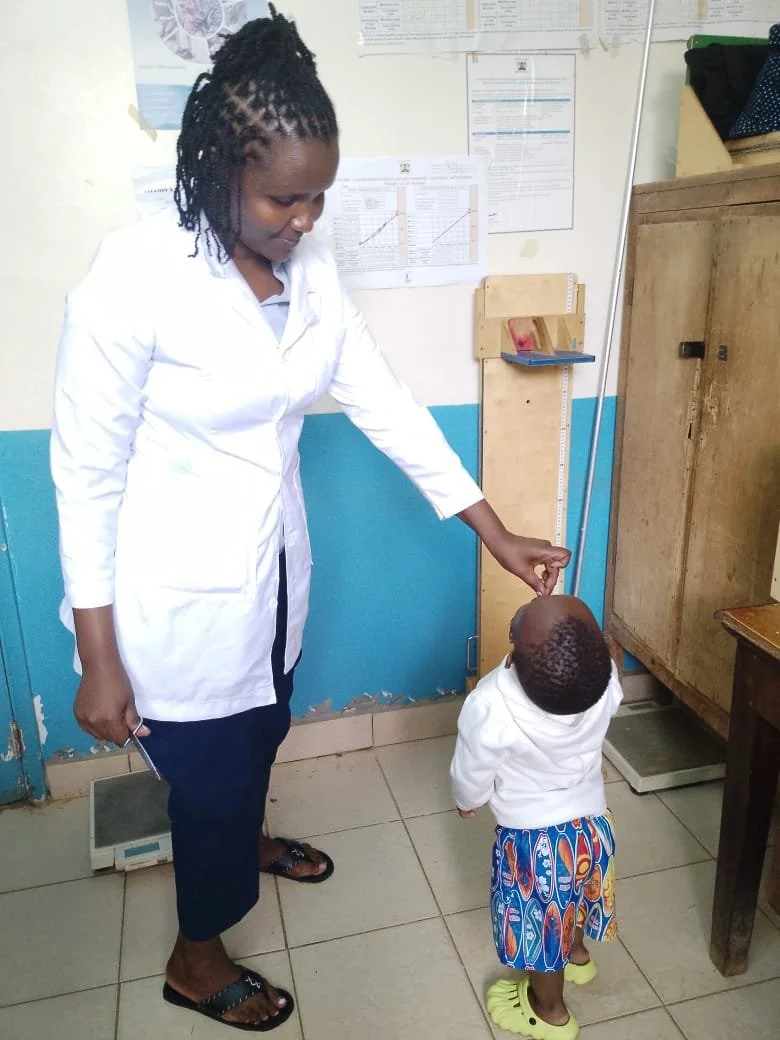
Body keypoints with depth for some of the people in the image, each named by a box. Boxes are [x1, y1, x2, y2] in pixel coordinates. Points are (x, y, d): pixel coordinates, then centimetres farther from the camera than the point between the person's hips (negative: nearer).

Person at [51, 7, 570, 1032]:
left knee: (259, 734, 29)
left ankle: (245, 840, 64)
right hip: (179, 596, -6)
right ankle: (196, 957, 46)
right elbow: (86, 472, -19)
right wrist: (99, 659, -15)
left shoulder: (308, 266, -4)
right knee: (210, 771, 14)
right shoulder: (135, 276, -24)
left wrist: (496, 531, -3)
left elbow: (383, 399, -2)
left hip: (273, 567, 6)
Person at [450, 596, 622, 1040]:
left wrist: (468, 801, 5)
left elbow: (472, 777, -17)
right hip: (593, 823, 5)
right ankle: (577, 954, 63)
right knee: (572, 895, 34)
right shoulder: (605, 680, -26)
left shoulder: (490, 707, -38)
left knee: (540, 926, 24)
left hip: (535, 840, -4)